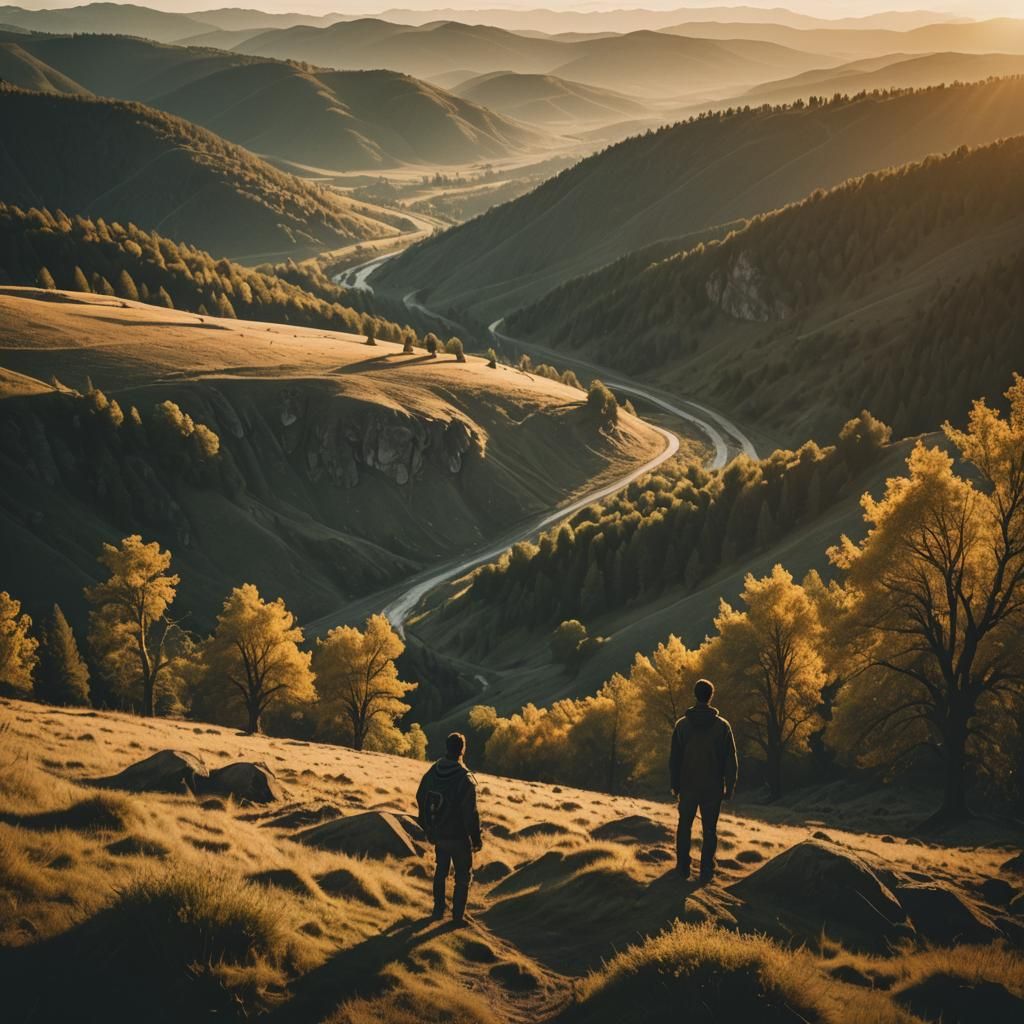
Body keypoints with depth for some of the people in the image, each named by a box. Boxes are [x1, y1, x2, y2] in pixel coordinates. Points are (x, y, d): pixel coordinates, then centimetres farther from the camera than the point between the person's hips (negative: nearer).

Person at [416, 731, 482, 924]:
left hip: (438, 834, 6)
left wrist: (428, 828, 21)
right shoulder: (465, 778, -23)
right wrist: (476, 838, -9)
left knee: (441, 870, 23)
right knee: (463, 875, 9)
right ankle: (458, 914, 10)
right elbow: (470, 813, -21)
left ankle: (438, 910, 30)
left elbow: (420, 798, 9)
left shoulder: (432, 772, -3)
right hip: (458, 836, -6)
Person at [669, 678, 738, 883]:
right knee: (709, 829, 4)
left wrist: (674, 785, 11)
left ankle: (683, 867, 14)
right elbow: (730, 760, -3)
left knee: (684, 826, 14)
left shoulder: (682, 724, -2)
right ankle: (707, 870, 2)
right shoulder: (722, 725, -5)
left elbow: (674, 758, 2)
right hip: (713, 788, -1)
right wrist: (729, 787, 4)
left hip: (688, 787, 1)